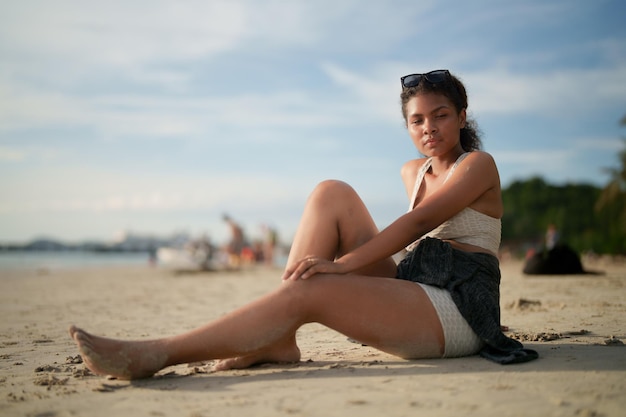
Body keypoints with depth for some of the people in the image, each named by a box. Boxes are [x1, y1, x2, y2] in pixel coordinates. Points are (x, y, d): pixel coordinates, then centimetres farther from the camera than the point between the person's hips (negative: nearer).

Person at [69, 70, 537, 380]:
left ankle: (156, 354, -27)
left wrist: (341, 264, -24)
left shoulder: (479, 165, -2)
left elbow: (419, 222, -16)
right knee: (332, 192, -8)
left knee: (307, 292, -28)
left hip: (454, 310, -6)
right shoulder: (413, 172, 19)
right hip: (411, 288, 7)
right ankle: (277, 338, -17)